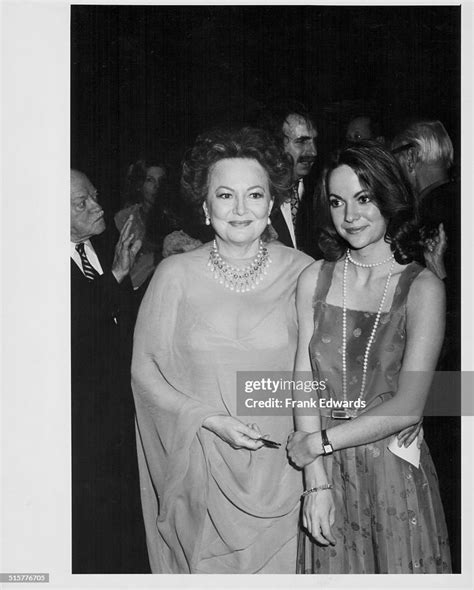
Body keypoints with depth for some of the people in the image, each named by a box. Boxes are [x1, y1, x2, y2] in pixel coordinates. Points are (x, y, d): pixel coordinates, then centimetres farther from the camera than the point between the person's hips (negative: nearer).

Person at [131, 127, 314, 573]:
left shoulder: (301, 273, -4)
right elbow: (145, 370, -2)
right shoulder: (175, 275, -5)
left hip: (280, 467, 1)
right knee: (206, 566, 13)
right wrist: (210, 420, -14)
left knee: (278, 563, 12)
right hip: (202, 472, 0)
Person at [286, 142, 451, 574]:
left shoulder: (422, 288, -10)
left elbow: (408, 407, -15)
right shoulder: (315, 279, 0)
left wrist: (318, 441, -10)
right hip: (326, 471, 3)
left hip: (394, 471, -2)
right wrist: (316, 481, -10)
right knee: (331, 570, 14)